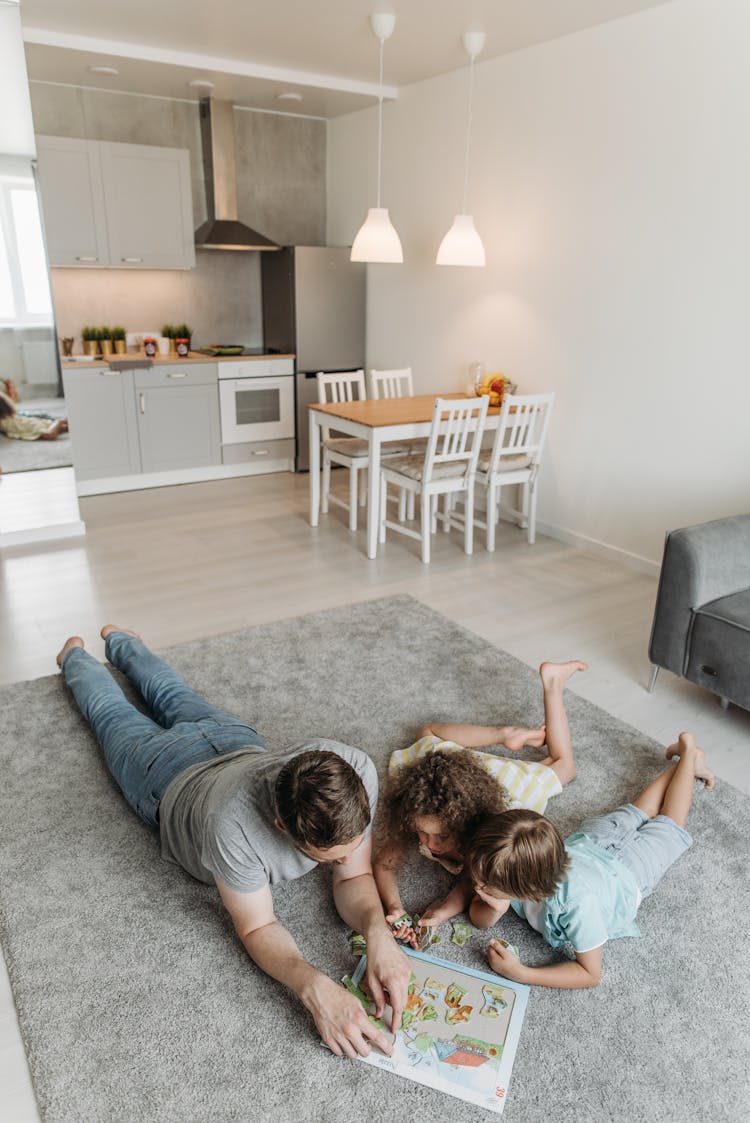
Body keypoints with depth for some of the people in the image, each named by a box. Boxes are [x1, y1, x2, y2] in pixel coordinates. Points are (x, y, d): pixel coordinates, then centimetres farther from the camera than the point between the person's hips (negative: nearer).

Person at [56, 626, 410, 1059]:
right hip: (171, 779, -3)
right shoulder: (234, 827, -52)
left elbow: (354, 877, -29)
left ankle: (121, 642, 64)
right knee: (113, 713, 30)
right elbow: (257, 928, -37)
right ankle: (76, 657, 61)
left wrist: (378, 930, -49)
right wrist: (315, 987, -55)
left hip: (236, 742, 3)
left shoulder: (357, 770, -43)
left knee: (174, 697, 35)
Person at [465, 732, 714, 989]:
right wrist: (495, 910, -45)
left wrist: (520, 974, -45)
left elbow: (591, 974, -35)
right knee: (633, 815, 31)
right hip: (586, 842, 3)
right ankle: (681, 760, 47)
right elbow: (480, 921, -21)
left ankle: (689, 756, 42)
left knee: (668, 824, 26)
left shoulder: (578, 902, -49)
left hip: (627, 871, -3)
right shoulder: (512, 872, -36)